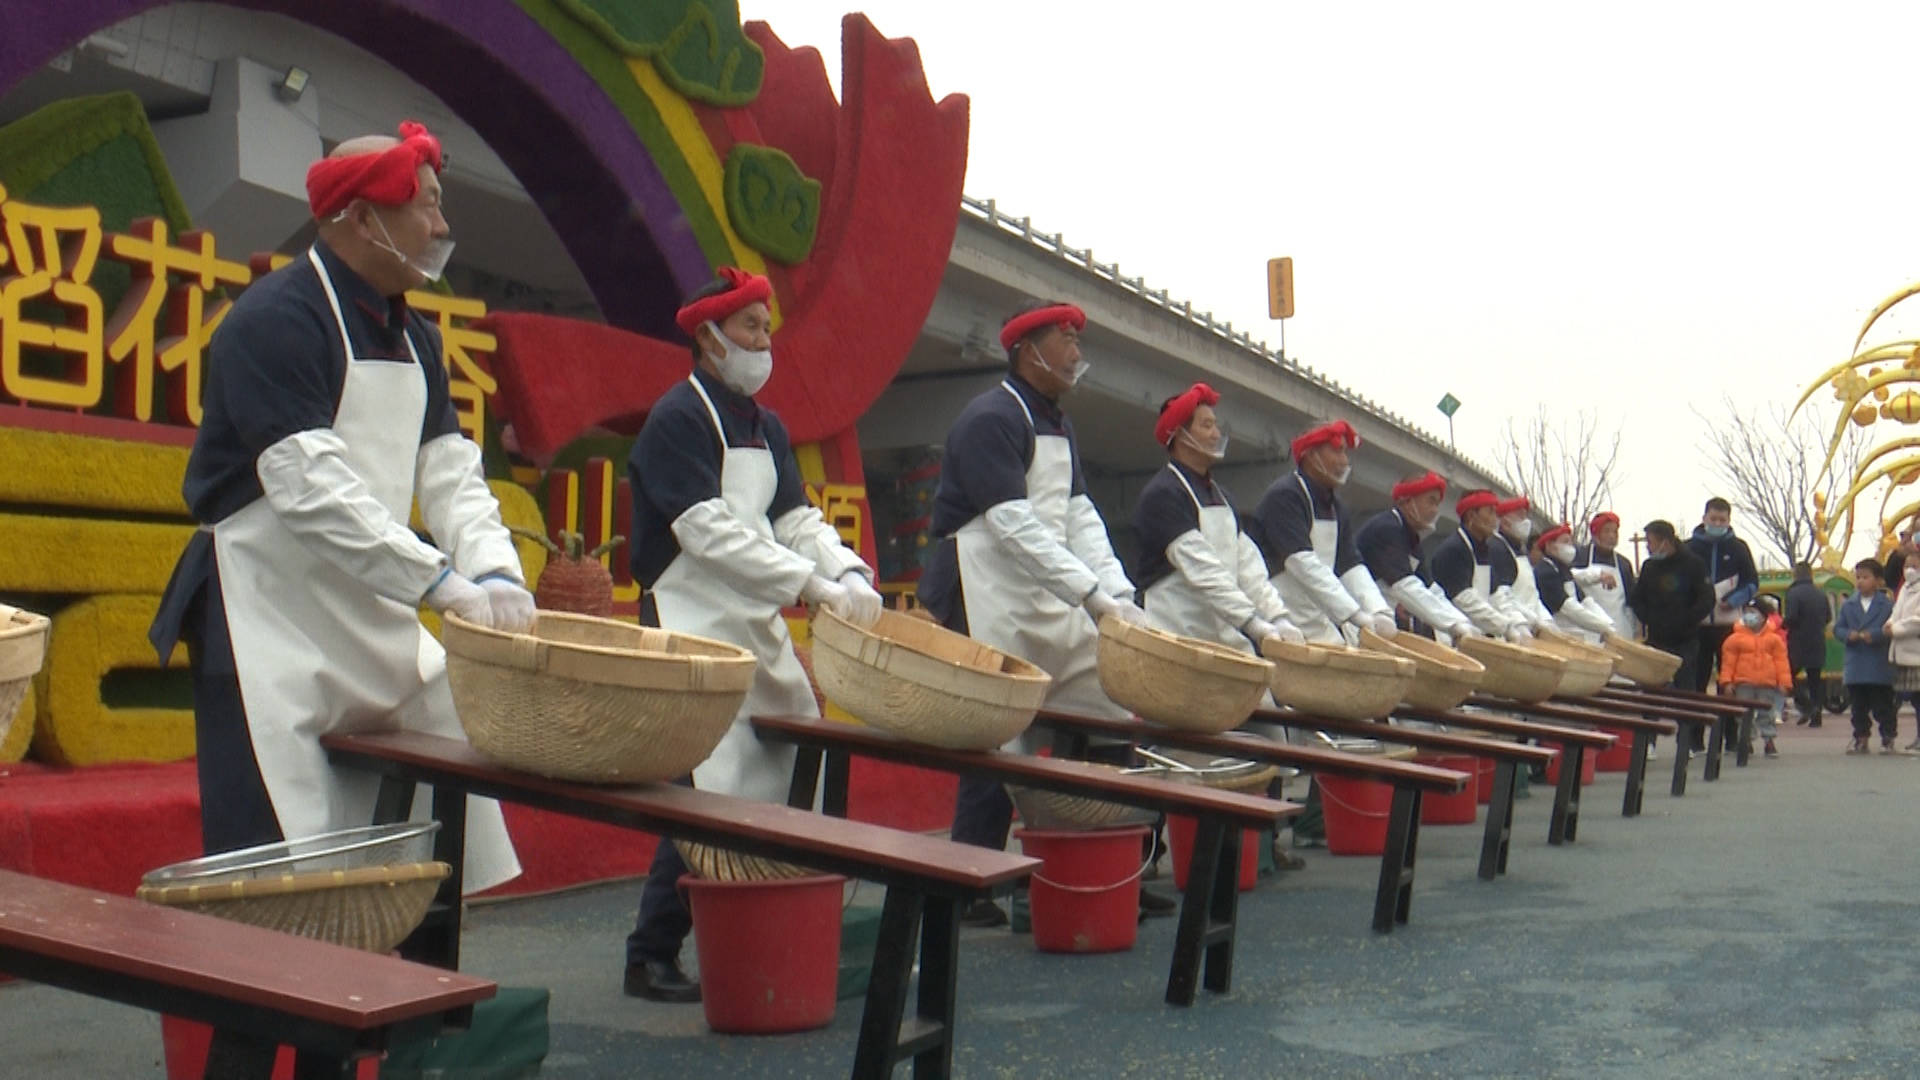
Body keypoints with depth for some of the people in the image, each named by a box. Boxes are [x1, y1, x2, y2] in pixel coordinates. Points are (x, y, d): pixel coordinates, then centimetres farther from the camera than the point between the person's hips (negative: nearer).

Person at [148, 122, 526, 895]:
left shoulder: (413, 337, 12)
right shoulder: (275, 321, -15)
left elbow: (450, 473, 5)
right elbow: (311, 490, -24)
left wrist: (495, 573, -13)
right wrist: (444, 584, -27)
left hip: (375, 623, 8)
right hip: (269, 624, -8)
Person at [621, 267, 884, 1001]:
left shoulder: (767, 429, 16)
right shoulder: (678, 419, -10)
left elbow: (797, 519, 11)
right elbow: (710, 534, -20)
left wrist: (847, 571, -9)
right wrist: (811, 585, -23)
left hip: (757, 627, 9)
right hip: (693, 630, -8)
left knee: (785, 779, 7)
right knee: (708, 796, -11)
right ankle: (651, 959, 1)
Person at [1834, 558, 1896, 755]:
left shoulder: (1887, 605, -3)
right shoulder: (1848, 605, 9)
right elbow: (1838, 628, 7)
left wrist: (1874, 635, -22)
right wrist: (1849, 635, -12)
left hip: (1880, 668, -4)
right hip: (1855, 668, 4)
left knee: (1882, 706, 2)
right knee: (1859, 707, 11)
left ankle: (1888, 739, 13)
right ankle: (1860, 738, 19)